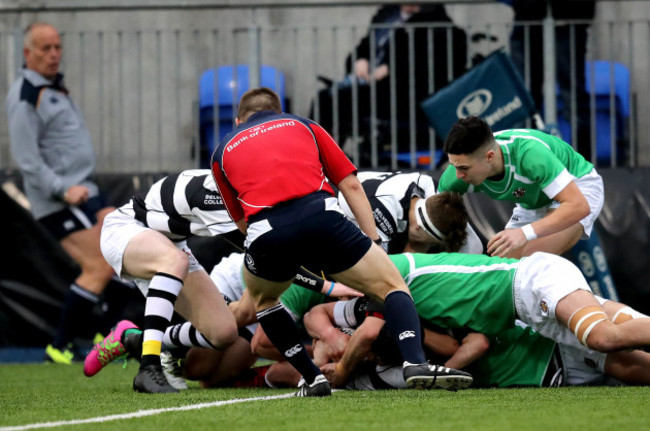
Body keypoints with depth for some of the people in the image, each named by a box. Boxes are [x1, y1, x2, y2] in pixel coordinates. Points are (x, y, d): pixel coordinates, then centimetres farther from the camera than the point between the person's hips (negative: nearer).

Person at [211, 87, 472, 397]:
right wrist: (374, 241, 23)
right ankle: (415, 362, -13)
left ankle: (312, 378, 22)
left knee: (261, 299, 33)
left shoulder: (222, 150, 31)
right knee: (391, 284, 13)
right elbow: (351, 186, 23)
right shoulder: (303, 126, 31)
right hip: (320, 216, -1)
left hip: (265, 231, 1)